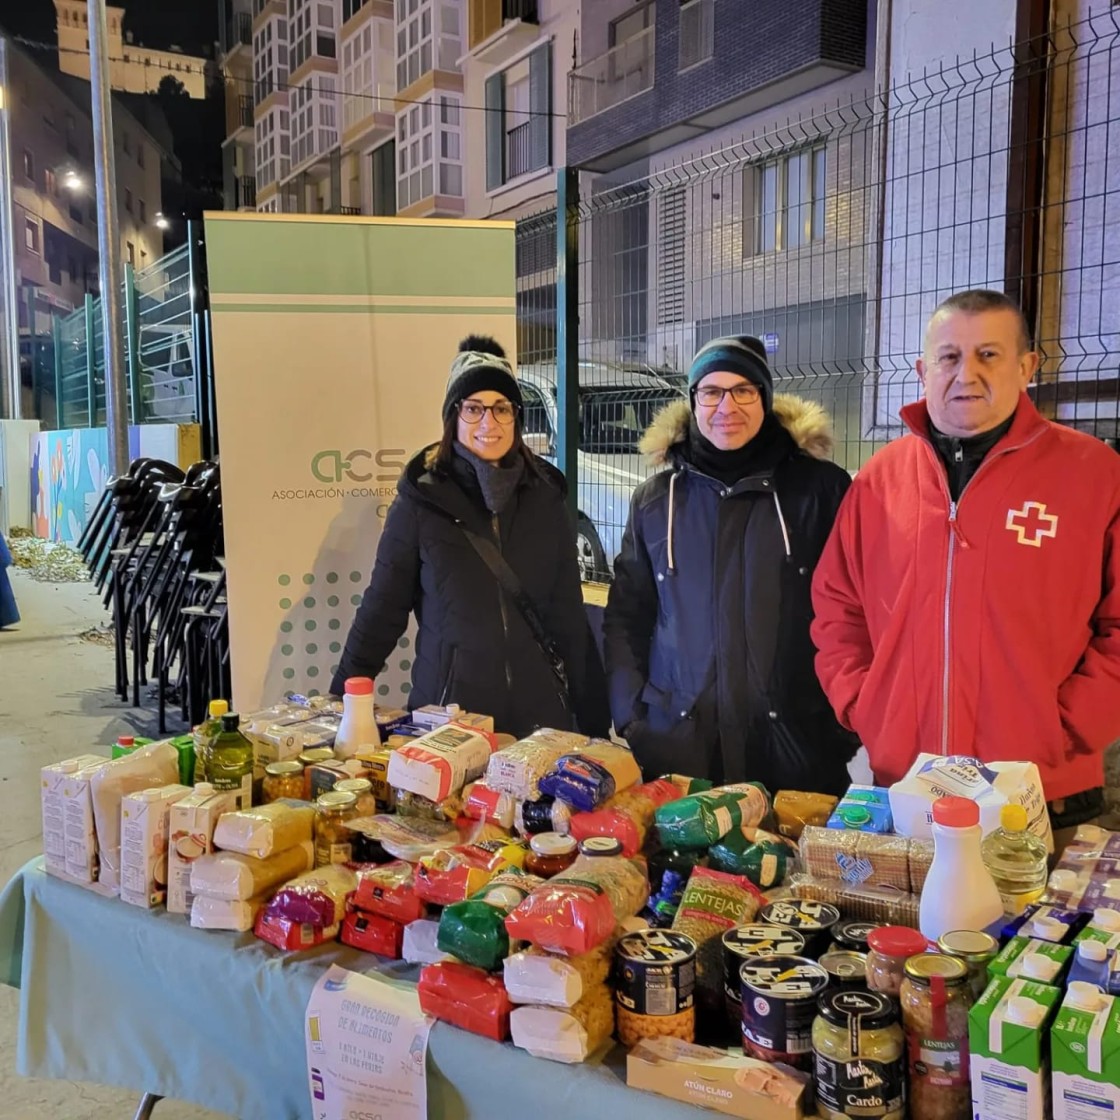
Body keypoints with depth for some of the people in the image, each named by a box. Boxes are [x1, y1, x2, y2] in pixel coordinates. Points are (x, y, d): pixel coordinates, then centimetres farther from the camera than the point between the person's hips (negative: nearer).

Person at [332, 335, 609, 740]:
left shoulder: (544, 495, 1)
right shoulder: (422, 497, -6)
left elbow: (568, 612, 5)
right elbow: (382, 608, -1)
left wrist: (594, 717, 6)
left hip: (538, 708, 2)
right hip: (447, 708, -2)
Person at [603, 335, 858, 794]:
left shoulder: (821, 489, -1)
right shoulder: (655, 498, 7)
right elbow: (626, 616, 11)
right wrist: (629, 718, 3)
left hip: (794, 739, -1)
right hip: (674, 742, 2)